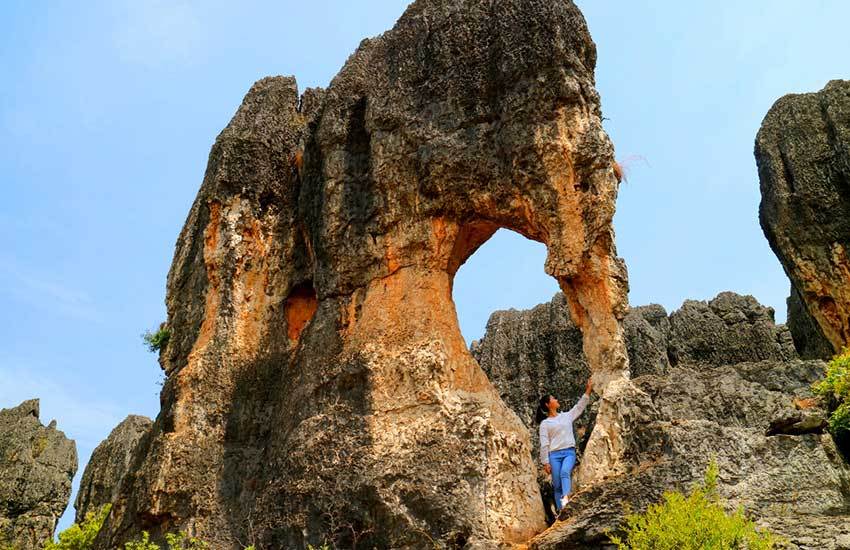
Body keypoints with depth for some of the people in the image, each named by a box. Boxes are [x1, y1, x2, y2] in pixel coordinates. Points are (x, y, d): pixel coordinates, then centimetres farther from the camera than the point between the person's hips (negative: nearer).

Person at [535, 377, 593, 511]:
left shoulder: (566, 416, 17)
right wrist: (545, 462, -4)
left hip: (569, 452, 1)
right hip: (554, 455, -1)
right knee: (557, 485, -3)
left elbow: (580, 406, 19)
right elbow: (544, 444, 2)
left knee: (565, 472, -30)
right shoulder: (545, 423, 6)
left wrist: (588, 390, 13)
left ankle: (566, 498, -48)